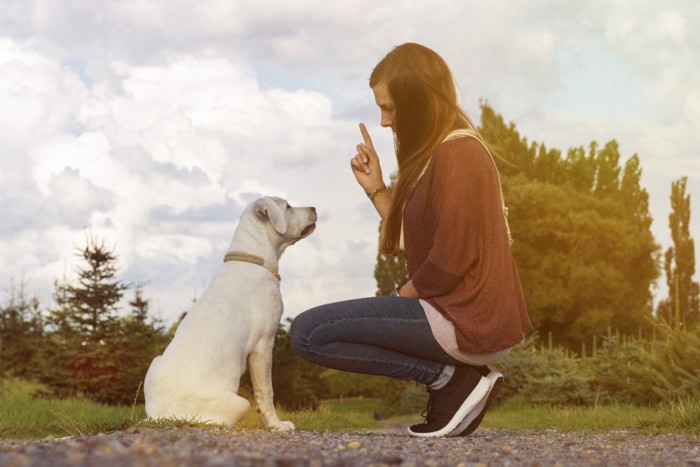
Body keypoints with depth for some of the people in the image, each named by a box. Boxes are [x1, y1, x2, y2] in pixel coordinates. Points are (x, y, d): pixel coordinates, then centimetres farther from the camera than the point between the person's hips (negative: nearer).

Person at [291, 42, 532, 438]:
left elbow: (450, 261, -20)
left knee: (308, 333, -11)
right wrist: (375, 188, 9)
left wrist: (402, 296, -4)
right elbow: (413, 244, 15)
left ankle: (451, 379, -8)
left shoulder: (455, 154, -15)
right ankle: (458, 375, 9)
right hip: (468, 316, 10)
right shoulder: (436, 153, 16)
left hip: (465, 320, -10)